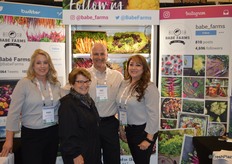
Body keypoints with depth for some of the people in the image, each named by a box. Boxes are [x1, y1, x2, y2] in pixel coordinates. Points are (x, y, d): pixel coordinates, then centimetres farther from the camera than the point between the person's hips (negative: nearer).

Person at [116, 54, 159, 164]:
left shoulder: (149, 87, -18)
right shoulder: (124, 84, 2)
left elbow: (153, 114, -19)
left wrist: (149, 138, -18)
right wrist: (121, 127, 14)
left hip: (143, 130, -6)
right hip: (129, 129, 6)